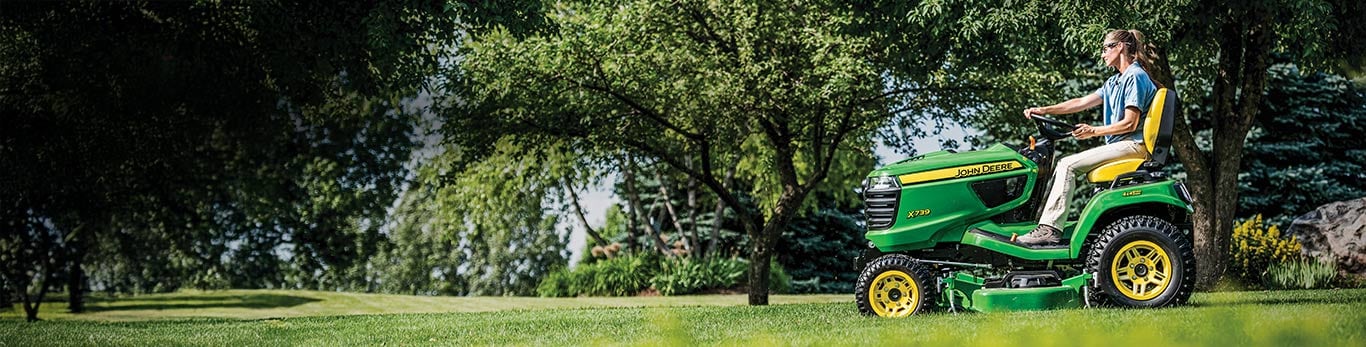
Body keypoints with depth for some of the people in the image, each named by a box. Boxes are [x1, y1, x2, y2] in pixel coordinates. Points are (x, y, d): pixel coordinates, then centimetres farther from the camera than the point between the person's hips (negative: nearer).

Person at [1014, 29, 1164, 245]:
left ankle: (1050, 229, -24)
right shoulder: (1115, 82, 23)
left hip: (1131, 145, -10)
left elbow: (1130, 124, -16)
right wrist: (1044, 110, 9)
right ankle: (1046, 220, -5)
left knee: (1068, 165, -18)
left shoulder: (1135, 77, -9)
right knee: (1064, 165, 5)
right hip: (1121, 146, 10)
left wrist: (1094, 131, -12)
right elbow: (1082, 102, 18)